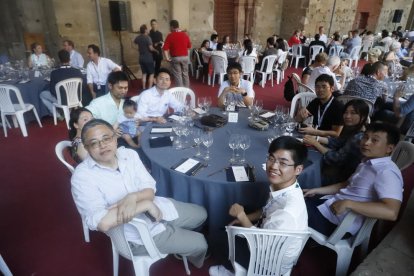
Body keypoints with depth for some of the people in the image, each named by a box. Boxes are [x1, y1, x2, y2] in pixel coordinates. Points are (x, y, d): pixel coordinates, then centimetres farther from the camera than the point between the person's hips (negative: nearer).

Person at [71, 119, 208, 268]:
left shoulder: (129, 154, -8)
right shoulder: (82, 177, -23)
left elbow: (150, 190, -8)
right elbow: (103, 223, -33)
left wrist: (133, 197, -31)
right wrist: (145, 205, -28)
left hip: (156, 208, 6)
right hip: (137, 233, -5)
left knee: (201, 214, 21)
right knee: (199, 244, 6)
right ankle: (195, 261, 43)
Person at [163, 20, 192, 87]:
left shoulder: (170, 35, -8)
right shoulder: (185, 34, 4)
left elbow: (165, 48, -15)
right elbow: (189, 46, 12)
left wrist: (167, 58, -12)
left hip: (175, 58, -3)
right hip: (185, 57, 4)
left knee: (177, 75, 2)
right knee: (185, 74, 15)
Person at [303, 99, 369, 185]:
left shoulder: (358, 138, -30)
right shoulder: (352, 130, -3)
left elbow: (336, 158, -26)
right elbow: (337, 141, 10)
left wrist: (315, 144, -17)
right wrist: (316, 138, -3)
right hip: (343, 166, 8)